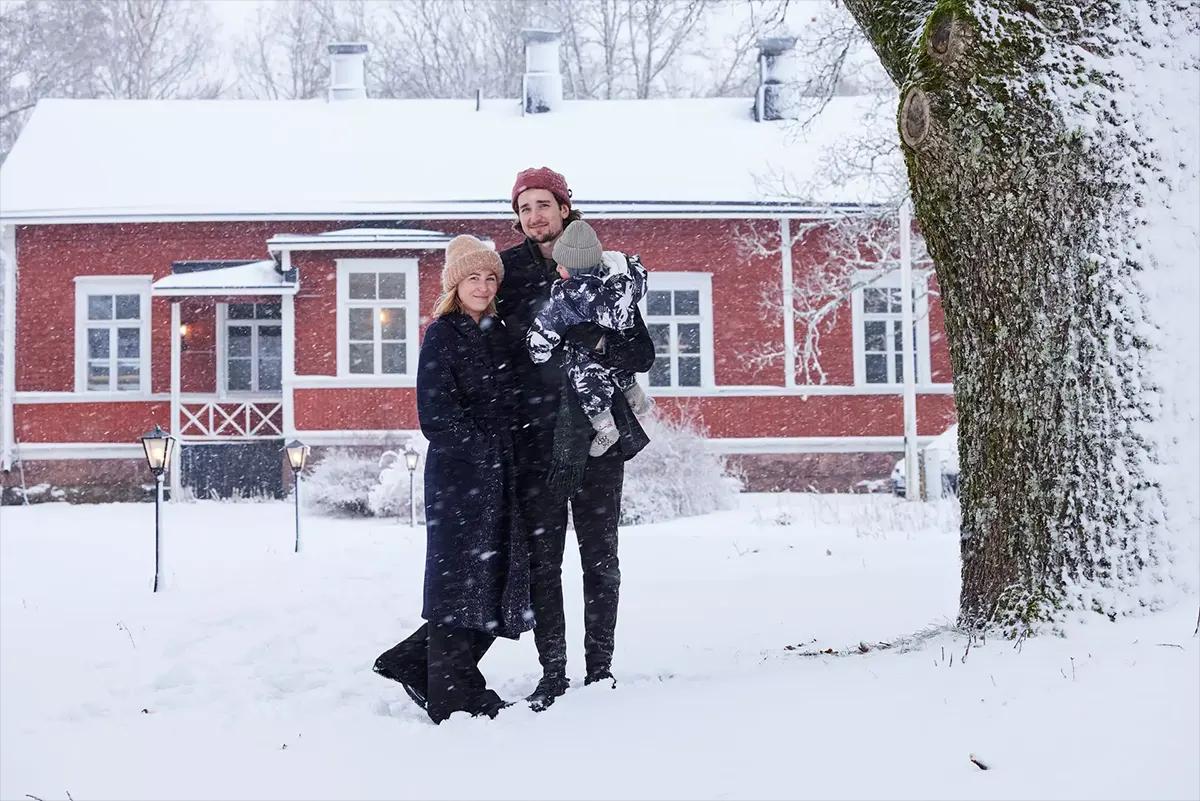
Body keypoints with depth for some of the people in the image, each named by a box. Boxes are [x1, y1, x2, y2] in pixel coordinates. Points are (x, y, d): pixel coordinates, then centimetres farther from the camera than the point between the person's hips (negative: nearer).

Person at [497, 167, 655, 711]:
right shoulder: (508, 272, 7)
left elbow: (643, 354, 4)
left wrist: (600, 345, -14)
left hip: (597, 431, 0)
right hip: (537, 437, 0)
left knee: (600, 556, 5)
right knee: (542, 558, 2)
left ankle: (600, 669, 14)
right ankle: (552, 674, 10)